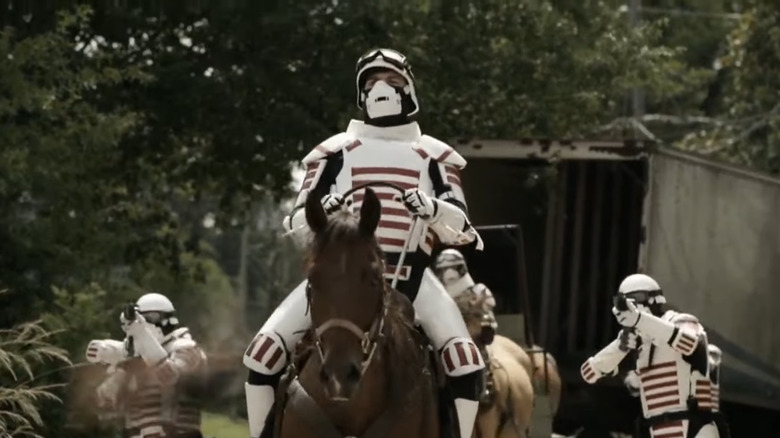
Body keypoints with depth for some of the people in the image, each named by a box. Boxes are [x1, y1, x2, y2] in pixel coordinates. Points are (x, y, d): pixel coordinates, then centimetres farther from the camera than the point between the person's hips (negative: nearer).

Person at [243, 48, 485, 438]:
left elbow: (460, 228, 4)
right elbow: (297, 223, 10)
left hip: (410, 275, -1)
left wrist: (434, 209, -19)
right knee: (264, 351, -14)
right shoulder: (336, 152, 14)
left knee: (465, 359, -24)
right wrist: (321, 211, -14)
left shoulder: (432, 156, 13)